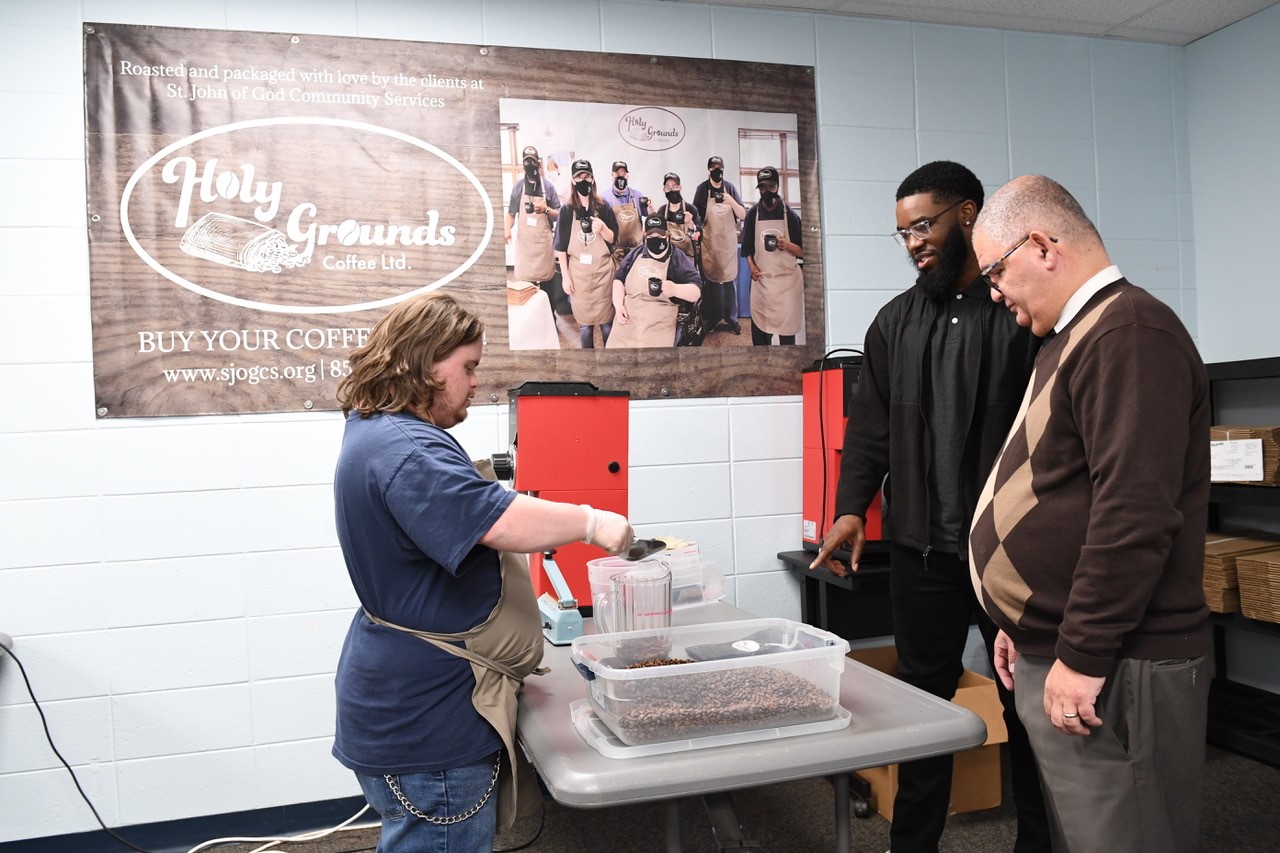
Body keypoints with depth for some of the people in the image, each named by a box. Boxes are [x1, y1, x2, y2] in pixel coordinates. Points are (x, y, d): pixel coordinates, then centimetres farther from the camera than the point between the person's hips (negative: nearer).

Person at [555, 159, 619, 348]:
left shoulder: (604, 208, 1)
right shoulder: (567, 210, -1)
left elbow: (613, 239, 5)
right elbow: (561, 247, 0)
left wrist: (602, 229, -17)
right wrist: (565, 276, -4)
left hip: (602, 272, 0)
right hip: (578, 274, 0)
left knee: (606, 321, 2)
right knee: (585, 322, 7)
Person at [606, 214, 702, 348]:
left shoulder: (679, 259, -1)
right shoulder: (636, 253, 11)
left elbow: (696, 291, -9)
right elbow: (619, 278, 16)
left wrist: (675, 289, -31)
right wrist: (618, 305, -1)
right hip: (626, 322, 3)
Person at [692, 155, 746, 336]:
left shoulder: (730, 188, -2)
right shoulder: (702, 189, -5)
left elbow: (743, 216, -4)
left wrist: (732, 202, -19)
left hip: (728, 241, 1)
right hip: (709, 242, -1)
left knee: (730, 280, 4)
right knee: (710, 279, 5)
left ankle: (732, 319, 12)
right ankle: (712, 317, 17)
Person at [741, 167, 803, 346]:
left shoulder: (789, 214, -1)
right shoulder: (753, 213, 5)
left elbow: (803, 252, 0)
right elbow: (747, 246, 12)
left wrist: (787, 245, -19)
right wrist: (751, 266, -4)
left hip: (786, 279, -2)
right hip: (761, 278, 2)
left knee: (787, 329, -2)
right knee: (759, 325, 3)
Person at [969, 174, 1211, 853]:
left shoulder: (1129, 333, -15)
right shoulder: (1077, 336, 17)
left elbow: (1137, 512, -24)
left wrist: (1083, 656, -20)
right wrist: (1025, 623, 21)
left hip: (1111, 668, -10)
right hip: (1058, 651, 10)